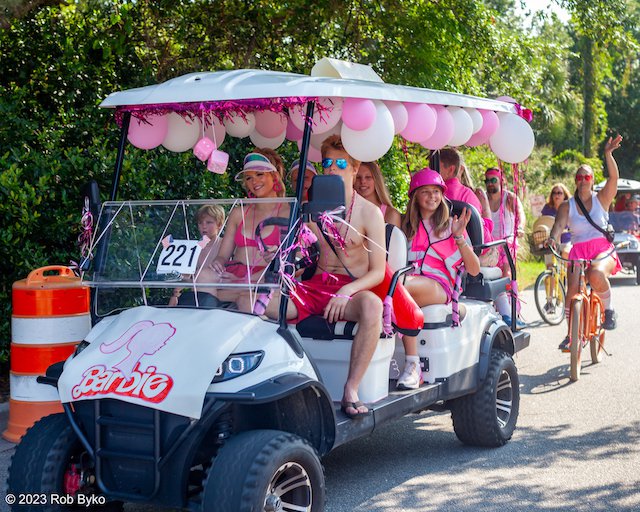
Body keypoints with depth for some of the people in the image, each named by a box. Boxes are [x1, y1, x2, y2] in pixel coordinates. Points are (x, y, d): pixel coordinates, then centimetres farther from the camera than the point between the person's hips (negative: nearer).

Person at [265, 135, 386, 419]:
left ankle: (351, 390, -32)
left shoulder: (369, 212, -1)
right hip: (316, 286, 3)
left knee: (372, 306, -40)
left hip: (352, 289, -3)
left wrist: (346, 292, -26)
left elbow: (378, 271, -7)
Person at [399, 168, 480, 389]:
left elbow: (474, 270, 8)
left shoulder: (450, 225, 17)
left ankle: (413, 365, -37)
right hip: (409, 281, 2)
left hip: (439, 285, -2)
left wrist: (459, 237, -2)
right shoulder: (406, 226, 25)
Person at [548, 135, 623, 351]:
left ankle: (607, 309, -7)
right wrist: (552, 238, -31)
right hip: (578, 251, 2)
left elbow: (614, 177, -8)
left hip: (603, 250, -1)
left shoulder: (601, 199, 7)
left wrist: (608, 153, -21)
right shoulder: (567, 206, 8)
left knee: (596, 274, -35)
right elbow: (559, 224, -9)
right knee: (573, 290, -19)